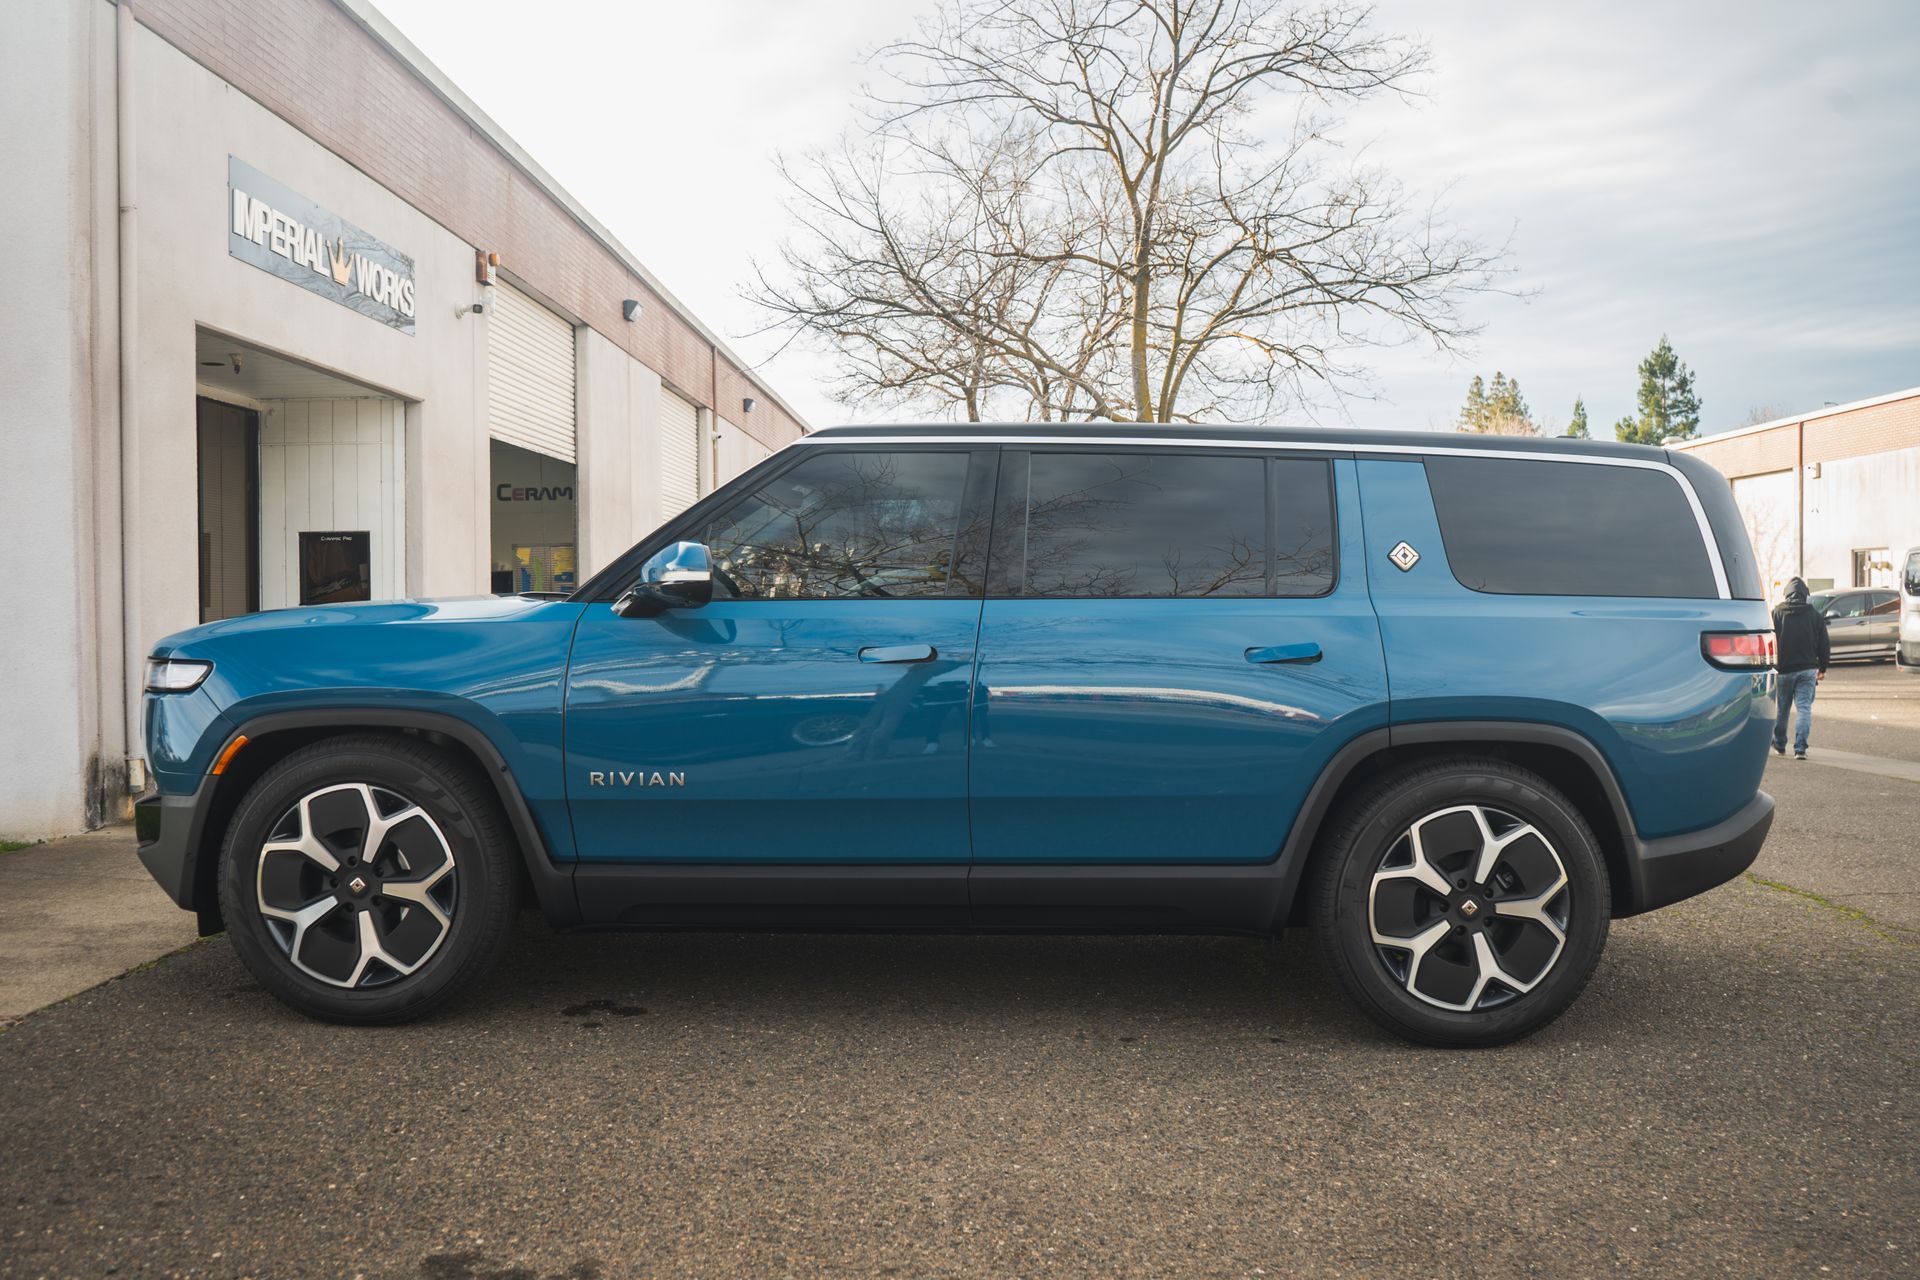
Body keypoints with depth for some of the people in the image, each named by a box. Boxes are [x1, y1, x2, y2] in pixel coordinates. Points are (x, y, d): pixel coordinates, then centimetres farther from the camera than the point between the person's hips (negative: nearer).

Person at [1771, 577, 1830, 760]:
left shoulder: (1776, 613, -4)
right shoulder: (1815, 615, 2)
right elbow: (1823, 645, 6)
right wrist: (1822, 668, 16)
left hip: (1783, 669, -1)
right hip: (1807, 669, 1)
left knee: (1781, 709, 11)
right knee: (1805, 708, 0)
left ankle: (1779, 745, 24)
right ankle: (1800, 748, -8)